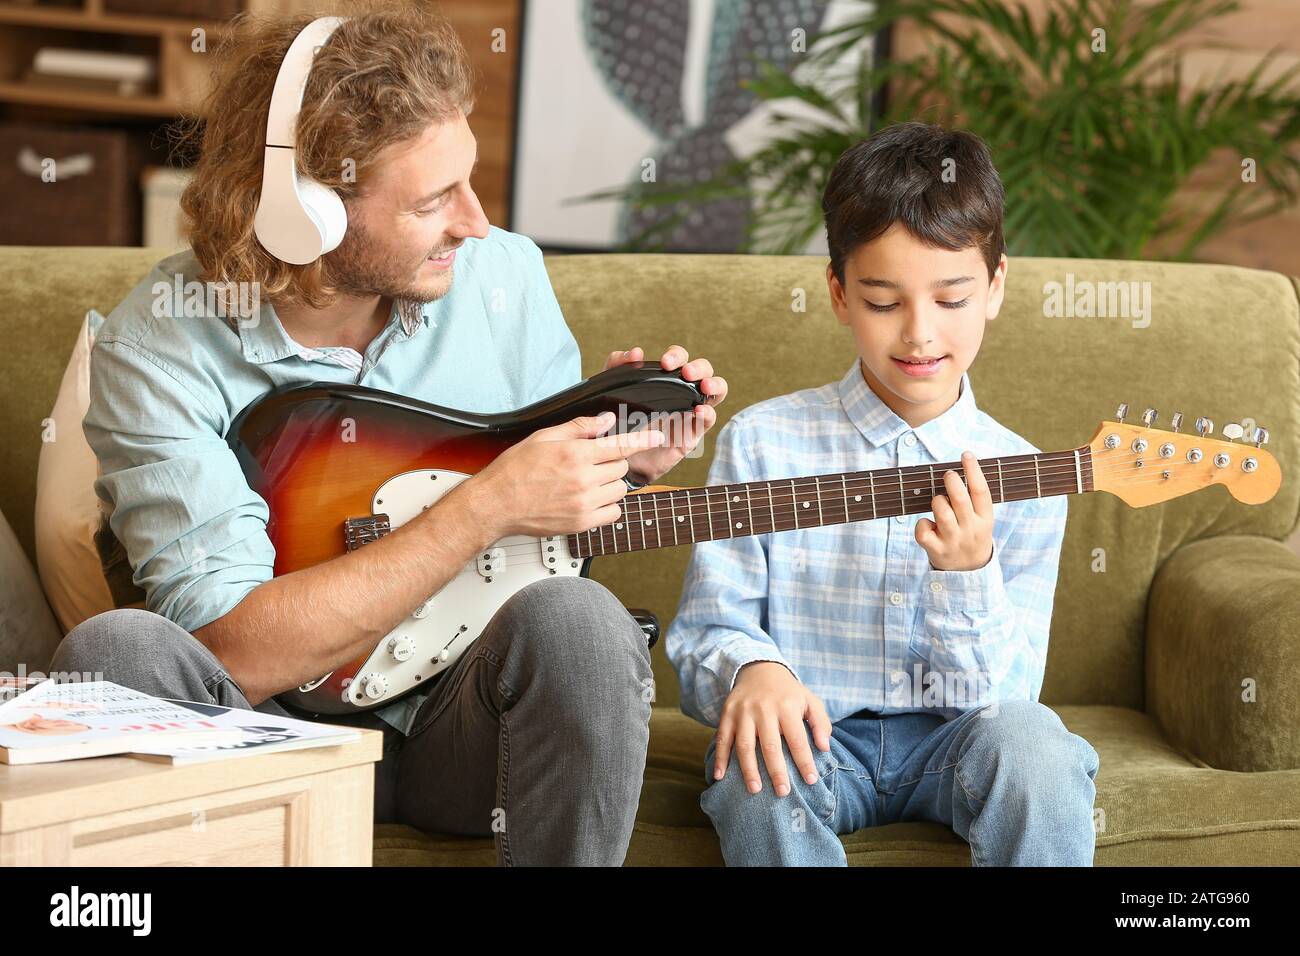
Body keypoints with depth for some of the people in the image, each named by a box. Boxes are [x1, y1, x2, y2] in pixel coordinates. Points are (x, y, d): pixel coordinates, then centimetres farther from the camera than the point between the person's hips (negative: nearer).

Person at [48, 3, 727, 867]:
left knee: (572, 620, -31)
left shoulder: (505, 273, -2)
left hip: (469, 728, 3)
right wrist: (487, 507, -26)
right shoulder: (158, 353, -15)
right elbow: (232, 649, -24)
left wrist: (620, 460, -10)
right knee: (115, 652, -32)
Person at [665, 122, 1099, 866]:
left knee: (1033, 744, -31)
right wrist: (749, 669, -24)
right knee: (757, 768, -34)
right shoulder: (762, 443, -3)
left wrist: (967, 572, -22)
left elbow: (1003, 694, -4)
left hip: (950, 743, 1)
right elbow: (705, 635, -1)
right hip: (812, 731, -1)